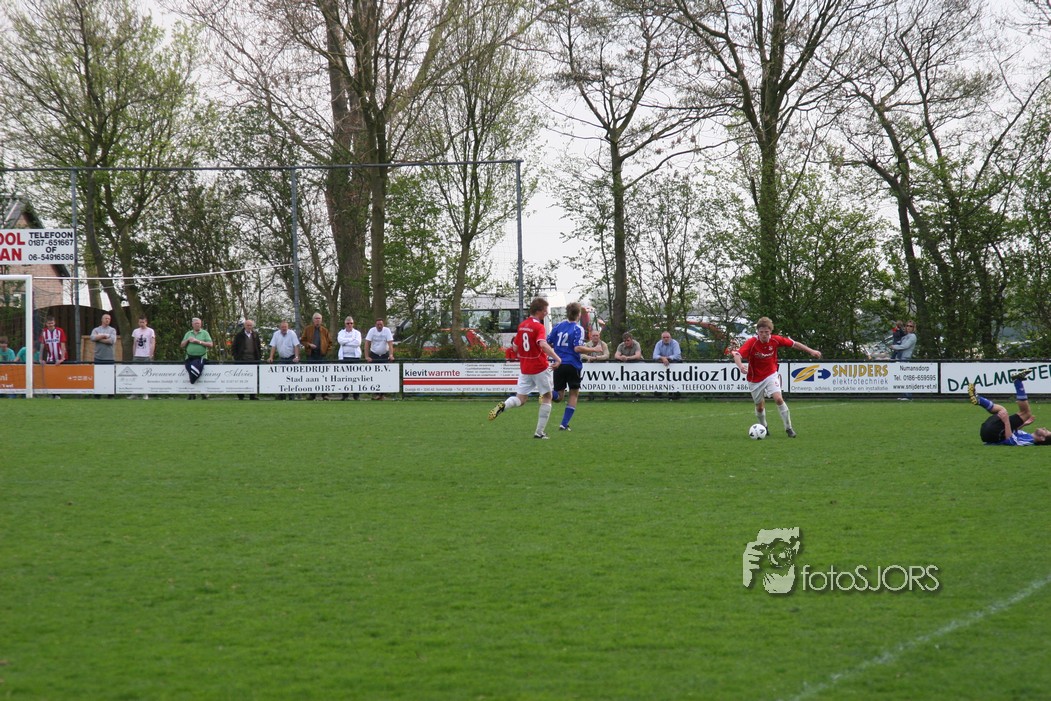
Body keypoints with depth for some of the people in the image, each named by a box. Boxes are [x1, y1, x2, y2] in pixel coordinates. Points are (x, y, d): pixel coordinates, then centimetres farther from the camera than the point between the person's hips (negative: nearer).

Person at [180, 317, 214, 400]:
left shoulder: (204, 333, 9)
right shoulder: (188, 334, 19)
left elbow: (210, 344, -2)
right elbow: (182, 346, 16)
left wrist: (199, 342, -9)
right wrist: (188, 340, -1)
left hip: (201, 357, -3)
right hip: (190, 358, 3)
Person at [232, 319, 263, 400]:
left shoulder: (255, 335, 12)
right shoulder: (239, 335, 2)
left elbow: (259, 347, 15)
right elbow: (234, 348, 3)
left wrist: (259, 357, 5)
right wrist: (236, 357, -6)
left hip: (253, 359, 2)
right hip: (242, 359, -2)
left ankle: (253, 395, 4)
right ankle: (240, 396, 3)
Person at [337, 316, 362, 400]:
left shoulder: (357, 333, 10)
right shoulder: (341, 332, 13)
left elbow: (358, 343, -7)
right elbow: (340, 340, -7)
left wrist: (345, 342, -7)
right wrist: (351, 339, -7)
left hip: (355, 356, -1)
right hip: (344, 357, 1)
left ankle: (356, 395, 0)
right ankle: (344, 395, -1)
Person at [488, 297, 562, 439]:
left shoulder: (522, 325, 8)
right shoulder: (539, 327, -14)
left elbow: (515, 347, 15)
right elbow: (543, 344, -32)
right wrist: (557, 358, -34)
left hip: (524, 368, 6)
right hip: (539, 368, -6)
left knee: (520, 399, 9)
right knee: (547, 397, 9)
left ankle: (503, 406, -24)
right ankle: (539, 432, 7)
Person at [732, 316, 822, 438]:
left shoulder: (775, 340, -14)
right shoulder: (751, 343, -23)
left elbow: (794, 344, 1)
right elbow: (737, 355, -35)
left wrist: (811, 351, 1)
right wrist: (740, 366, -56)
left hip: (771, 375, 1)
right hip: (755, 379, -1)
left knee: (778, 398, -20)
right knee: (760, 407, 10)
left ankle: (788, 428, -8)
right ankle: (763, 427, 39)